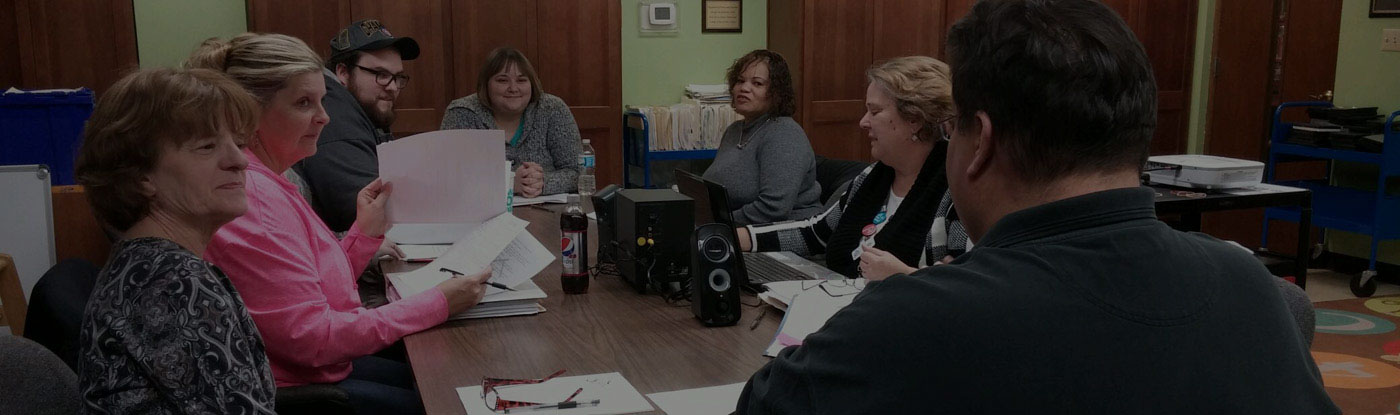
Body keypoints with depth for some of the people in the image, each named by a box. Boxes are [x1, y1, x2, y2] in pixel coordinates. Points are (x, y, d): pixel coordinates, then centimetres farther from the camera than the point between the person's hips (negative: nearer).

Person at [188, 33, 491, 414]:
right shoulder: (251, 198, -24)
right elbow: (312, 339, -25)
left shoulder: (269, 182, 7)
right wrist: (437, 304, -22)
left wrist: (366, 231, -3)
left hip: (316, 367, 9)